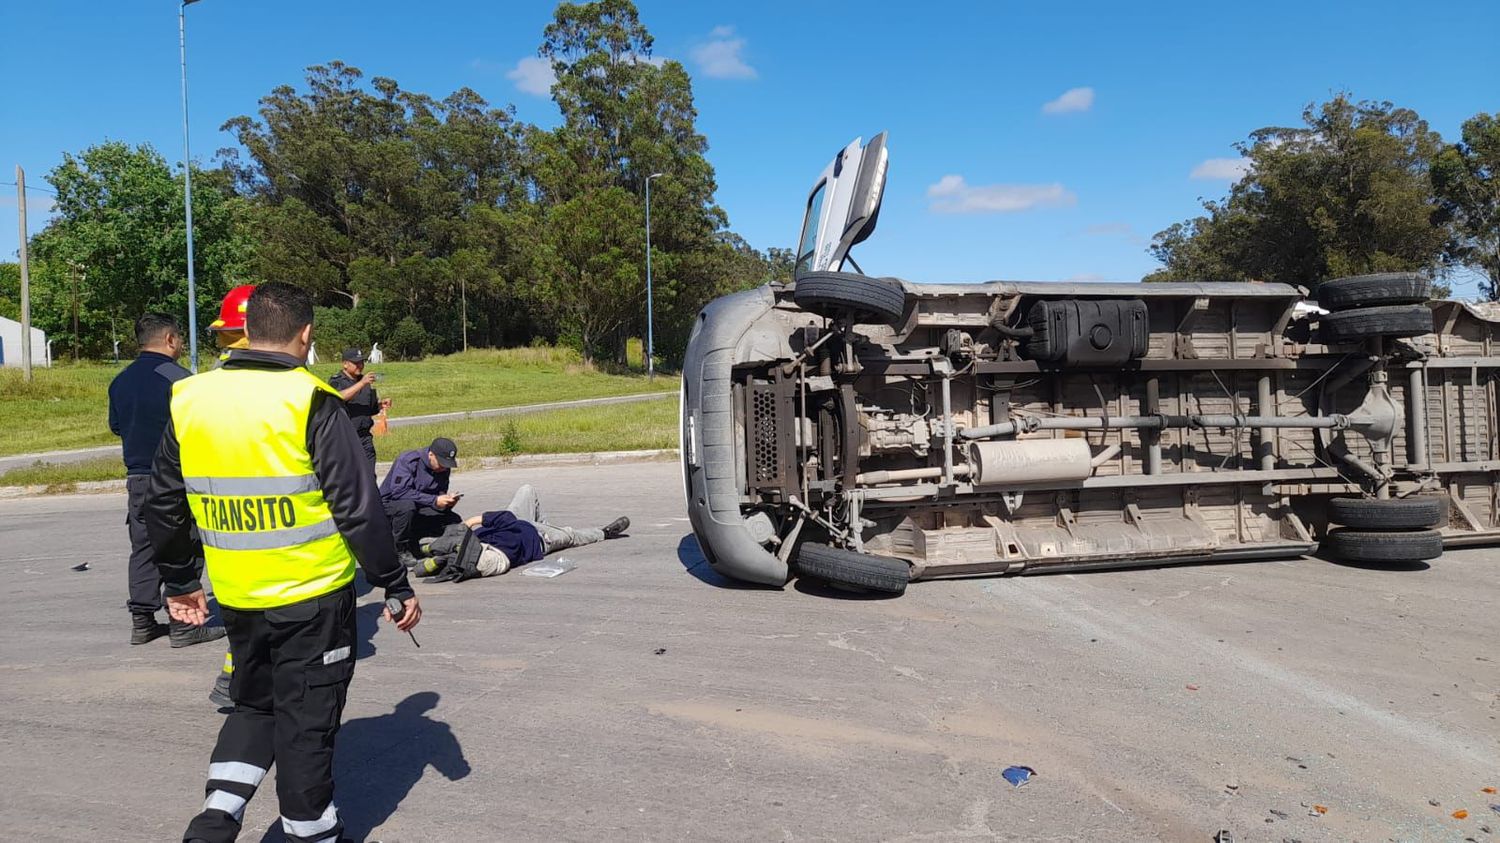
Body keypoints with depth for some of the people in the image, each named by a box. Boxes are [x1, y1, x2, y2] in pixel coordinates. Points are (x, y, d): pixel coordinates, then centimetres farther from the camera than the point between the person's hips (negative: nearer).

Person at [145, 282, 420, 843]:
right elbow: (359, 508, -16)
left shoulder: (189, 399, 1)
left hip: (237, 599, 5)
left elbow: (163, 507, 9)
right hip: (312, 599, -5)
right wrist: (397, 587, -7)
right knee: (306, 722, 10)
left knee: (255, 706, 25)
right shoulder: (310, 401, -16)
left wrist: (179, 582, 23)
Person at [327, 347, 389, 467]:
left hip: (365, 437, 5)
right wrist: (361, 383, -29)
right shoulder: (336, 381, -2)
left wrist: (381, 404, 1)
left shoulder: (366, 381, 16)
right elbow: (340, 397, -24)